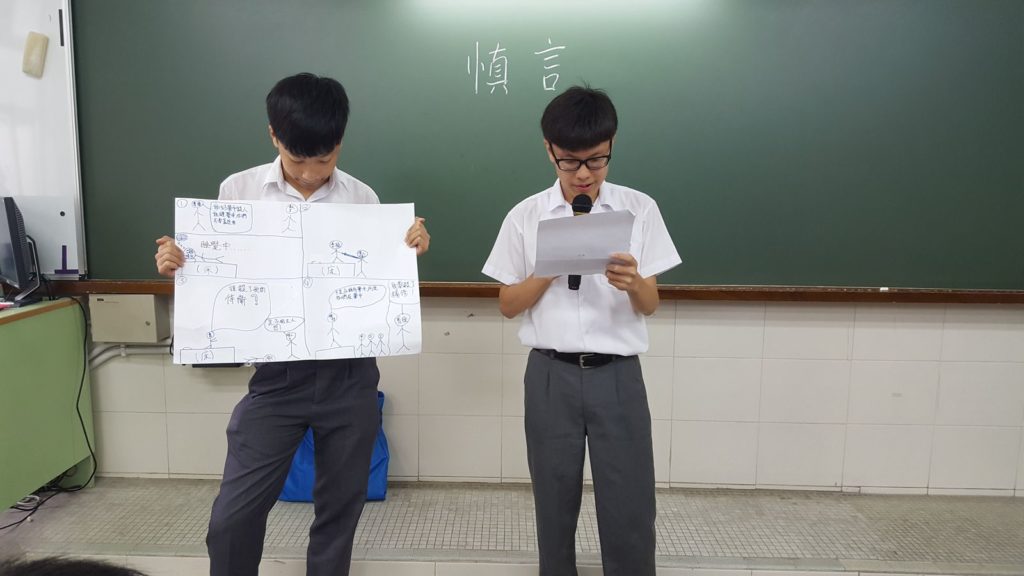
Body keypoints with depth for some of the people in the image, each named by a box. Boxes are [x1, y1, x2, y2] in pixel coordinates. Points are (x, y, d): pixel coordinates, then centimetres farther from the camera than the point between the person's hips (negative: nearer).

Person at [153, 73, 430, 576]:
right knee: (232, 517, 2)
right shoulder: (238, 191, 0)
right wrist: (177, 264, -12)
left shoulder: (362, 199, 1)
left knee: (340, 509, 14)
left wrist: (409, 251, -9)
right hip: (277, 375, 0)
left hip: (349, 376, 1)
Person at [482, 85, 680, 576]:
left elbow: (650, 305, 2)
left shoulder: (640, 209, 0)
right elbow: (508, 305, 4)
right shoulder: (525, 216, 0)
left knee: (630, 509, 3)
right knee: (555, 505, 13)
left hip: (617, 375, 0)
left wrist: (633, 282, -21)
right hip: (550, 375, 1)